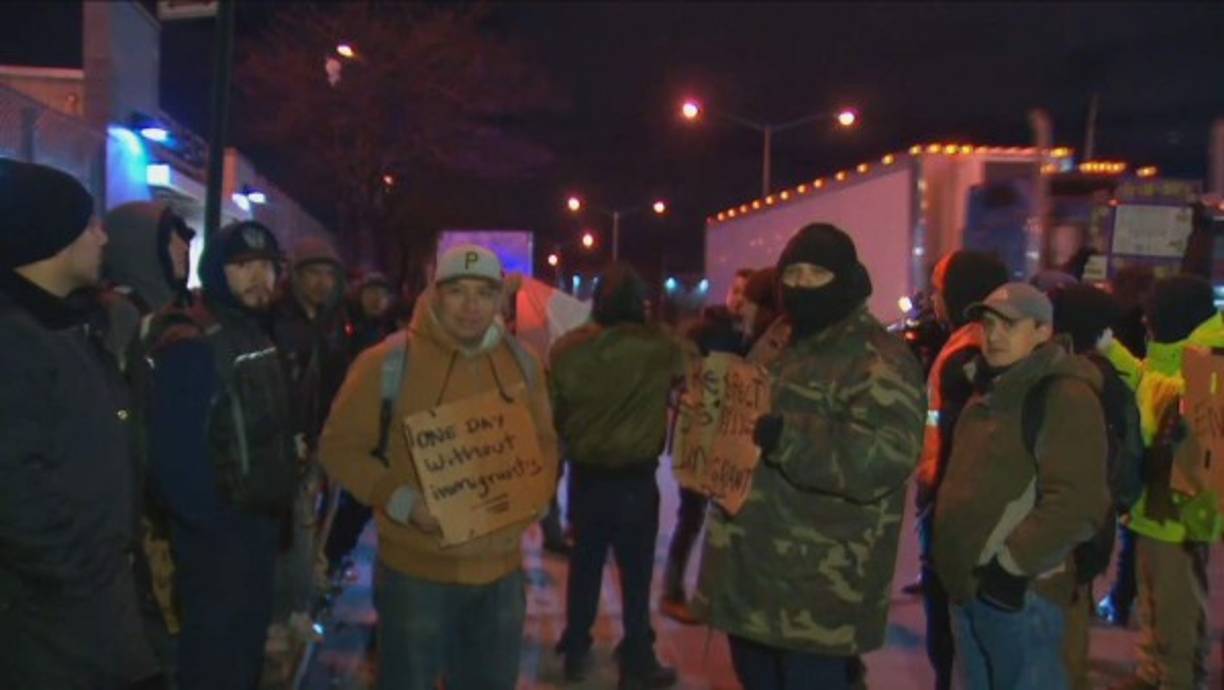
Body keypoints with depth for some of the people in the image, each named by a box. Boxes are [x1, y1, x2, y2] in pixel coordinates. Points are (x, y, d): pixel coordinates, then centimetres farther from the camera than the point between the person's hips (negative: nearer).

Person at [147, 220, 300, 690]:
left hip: (261, 521, 9)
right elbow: (176, 453, -24)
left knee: (249, 642, 21)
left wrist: (281, 501, 10)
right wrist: (208, 523, -18)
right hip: (216, 531, -8)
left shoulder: (260, 334, 9)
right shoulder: (191, 346, -19)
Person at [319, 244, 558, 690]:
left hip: (501, 569, 5)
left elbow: (544, 441, 15)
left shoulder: (521, 363, 3)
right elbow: (340, 447, -9)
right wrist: (402, 503, -20)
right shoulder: (388, 362, -13)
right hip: (417, 572, -4)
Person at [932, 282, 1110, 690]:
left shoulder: (1065, 396, -14)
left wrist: (1013, 563, -19)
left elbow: (1075, 504, -22)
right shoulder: (991, 391, 14)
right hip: (970, 581, 9)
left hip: (1016, 590, -9)